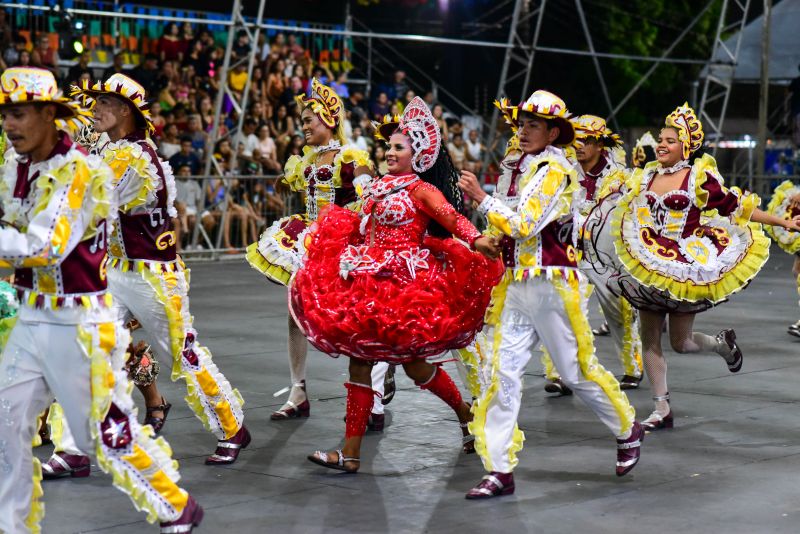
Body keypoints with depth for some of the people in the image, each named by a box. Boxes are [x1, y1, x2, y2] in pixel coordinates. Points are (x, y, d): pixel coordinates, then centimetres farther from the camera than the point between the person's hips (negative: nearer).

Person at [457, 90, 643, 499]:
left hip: (552, 285, -8)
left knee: (576, 371, 5)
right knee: (502, 373, -1)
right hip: (517, 285, 8)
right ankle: (500, 470, 0)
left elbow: (523, 225, -20)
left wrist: (480, 198, -16)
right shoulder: (523, 167, 12)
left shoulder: (554, 170, -13)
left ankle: (628, 431, 30)